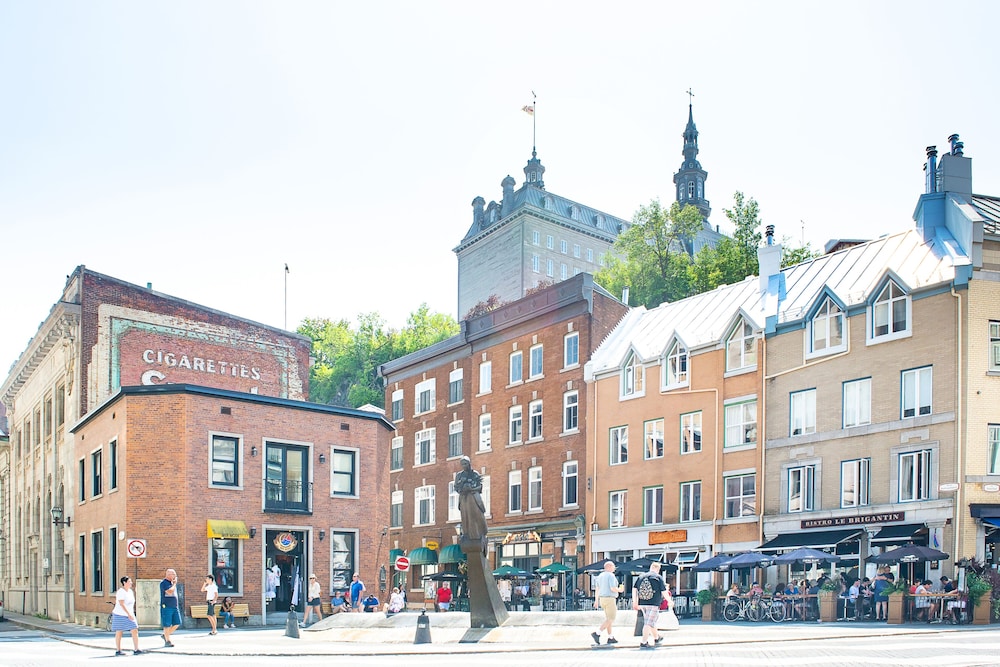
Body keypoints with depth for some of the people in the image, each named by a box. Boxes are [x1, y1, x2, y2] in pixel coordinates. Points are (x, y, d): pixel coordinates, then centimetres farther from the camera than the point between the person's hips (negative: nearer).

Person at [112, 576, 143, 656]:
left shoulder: (131, 591, 9)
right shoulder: (121, 592, -15)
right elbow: (122, 604, -24)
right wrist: (129, 614, -29)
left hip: (129, 615, 7)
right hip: (120, 615, -7)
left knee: (135, 631, -3)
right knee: (119, 632, 3)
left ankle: (136, 650, -4)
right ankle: (118, 650, 11)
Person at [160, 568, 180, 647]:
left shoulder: (173, 583, 17)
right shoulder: (164, 583, -10)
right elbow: (170, 592, -24)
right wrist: (174, 583, -12)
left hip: (174, 607, 8)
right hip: (167, 607, -8)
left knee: (177, 623, 4)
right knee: (167, 624, -2)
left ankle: (165, 635, 21)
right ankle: (167, 641, 6)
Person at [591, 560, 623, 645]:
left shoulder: (600, 575, 12)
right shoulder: (611, 575, -14)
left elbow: (597, 589, 12)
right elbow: (613, 589, -21)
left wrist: (596, 600, 15)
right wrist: (620, 590, -1)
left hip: (602, 599, 9)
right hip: (610, 599, -9)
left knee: (609, 618, 16)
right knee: (611, 620, -6)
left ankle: (610, 638, 16)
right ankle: (597, 633, -19)